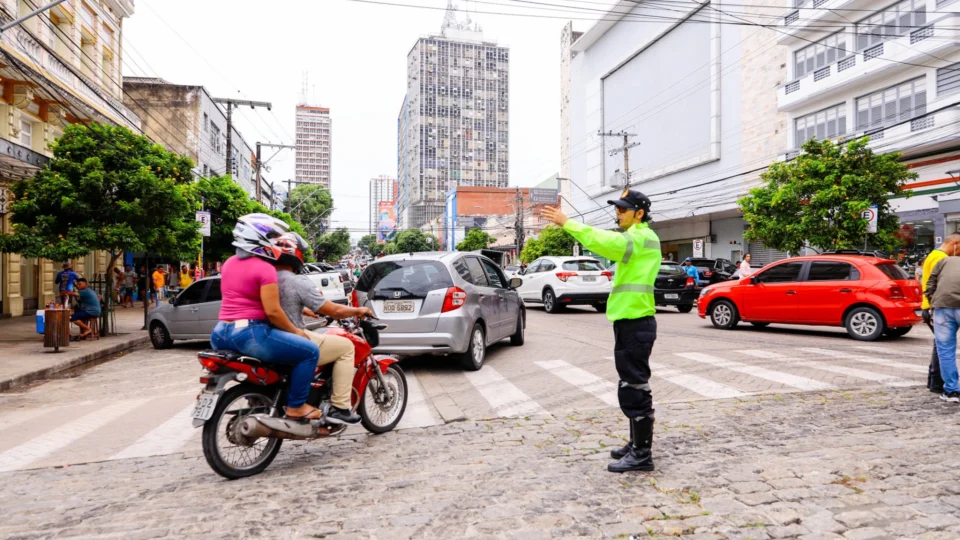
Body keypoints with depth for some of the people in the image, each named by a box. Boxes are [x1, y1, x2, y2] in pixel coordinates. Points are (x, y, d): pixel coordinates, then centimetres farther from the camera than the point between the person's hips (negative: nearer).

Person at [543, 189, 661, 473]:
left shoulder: (641, 237, -13)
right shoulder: (636, 238, 22)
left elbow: (605, 241, -29)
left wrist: (566, 223, -29)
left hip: (635, 323, -11)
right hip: (631, 321, 11)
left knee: (634, 388, -5)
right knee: (633, 387, 17)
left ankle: (642, 454, 3)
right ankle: (637, 444, 28)